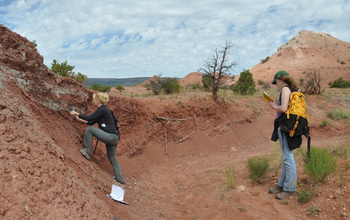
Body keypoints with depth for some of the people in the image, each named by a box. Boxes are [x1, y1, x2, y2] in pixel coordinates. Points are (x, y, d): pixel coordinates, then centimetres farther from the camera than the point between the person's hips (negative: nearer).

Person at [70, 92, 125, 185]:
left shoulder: (102, 109, -11)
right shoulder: (102, 109, 18)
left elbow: (89, 117, -14)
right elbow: (92, 122, 24)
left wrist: (77, 113, -2)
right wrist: (80, 119, 20)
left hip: (111, 137, -10)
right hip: (112, 138, 10)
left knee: (89, 129, -8)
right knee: (112, 158, 17)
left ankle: (87, 152, 1)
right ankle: (120, 178, 24)